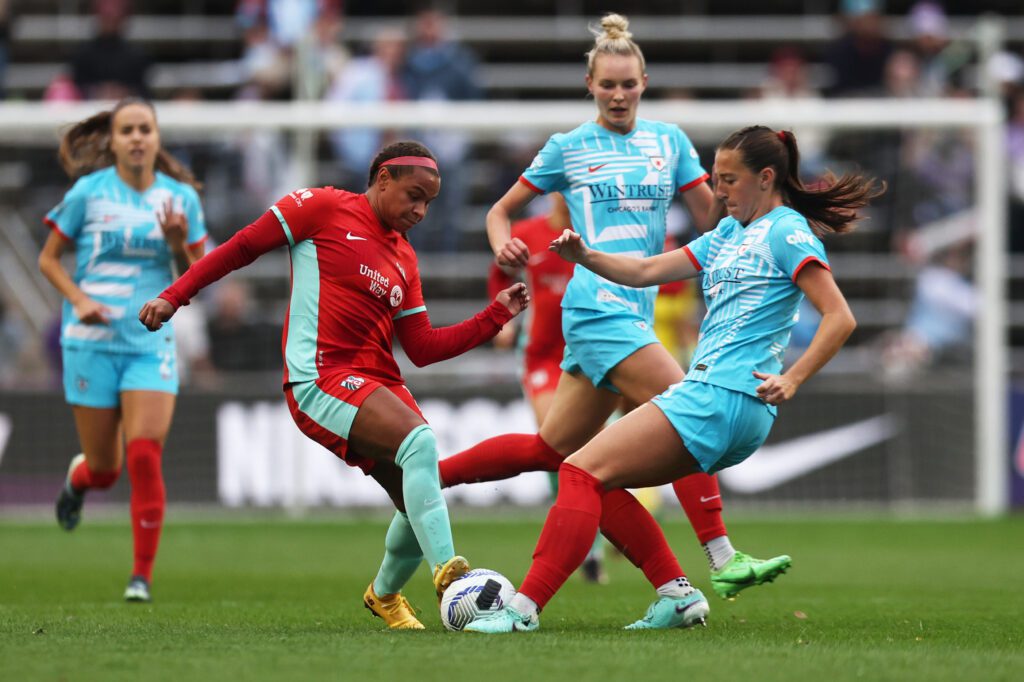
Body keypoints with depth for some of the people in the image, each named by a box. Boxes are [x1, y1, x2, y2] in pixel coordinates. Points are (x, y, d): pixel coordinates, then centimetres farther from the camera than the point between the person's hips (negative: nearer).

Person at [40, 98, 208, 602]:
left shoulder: (181, 197, 3)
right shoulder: (88, 192, -2)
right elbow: (49, 259, 5)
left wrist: (179, 243, -12)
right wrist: (78, 299, -11)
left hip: (152, 343, 1)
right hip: (92, 342, -1)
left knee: (145, 456, -15)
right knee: (105, 469, 5)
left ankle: (143, 574, -6)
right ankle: (78, 478, 44)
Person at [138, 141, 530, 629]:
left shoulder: (404, 259, 19)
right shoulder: (324, 208, 1)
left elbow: (424, 348, 16)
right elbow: (243, 246, 4)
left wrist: (496, 316, 9)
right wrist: (175, 295, -1)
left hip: (378, 383, 8)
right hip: (322, 379, -8)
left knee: (424, 505, 2)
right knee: (419, 440, -30)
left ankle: (386, 593, 32)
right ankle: (447, 571, -34)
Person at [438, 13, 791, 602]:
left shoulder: (670, 141, 13)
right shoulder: (568, 148, 4)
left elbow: (710, 218, 10)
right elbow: (502, 210, 12)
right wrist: (504, 248, -9)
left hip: (637, 309, 6)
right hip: (599, 306, -6)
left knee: (553, 449, 11)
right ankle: (723, 561, -21)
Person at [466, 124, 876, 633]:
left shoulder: (787, 231, -5)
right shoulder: (730, 233, 22)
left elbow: (840, 319, -12)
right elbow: (646, 271, 20)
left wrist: (790, 380, -21)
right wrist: (584, 258, 4)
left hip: (723, 398, -10)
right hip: (708, 394, 10)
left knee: (582, 472, -15)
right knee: (597, 482, 13)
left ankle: (524, 609, -21)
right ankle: (678, 595, 7)